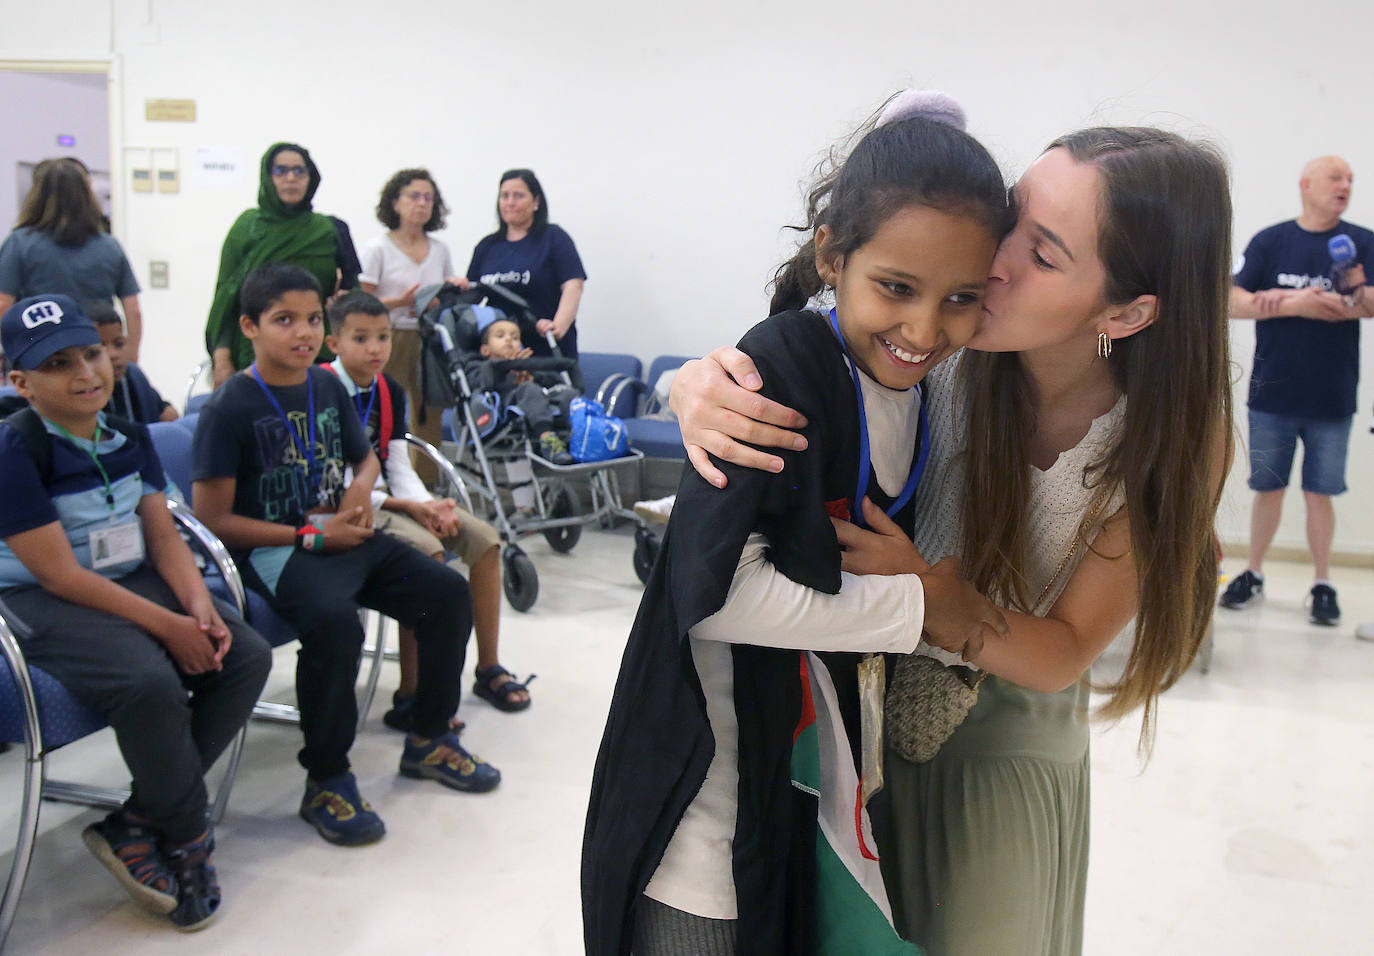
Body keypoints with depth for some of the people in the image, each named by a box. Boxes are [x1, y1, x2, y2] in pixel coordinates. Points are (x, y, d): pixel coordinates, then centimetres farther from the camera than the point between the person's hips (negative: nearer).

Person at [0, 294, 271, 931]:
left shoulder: (128, 436, 6)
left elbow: (163, 532, 5)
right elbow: (60, 574, -19)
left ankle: (134, 826, -3)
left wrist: (198, 604, -14)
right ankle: (188, 843, -6)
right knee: (149, 682, -33)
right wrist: (167, 625, -21)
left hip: (134, 581, 8)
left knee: (247, 657, -11)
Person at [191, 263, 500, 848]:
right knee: (334, 619, -36)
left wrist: (361, 490, 1)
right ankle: (326, 781, -16)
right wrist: (309, 536, -15)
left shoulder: (328, 388, 10)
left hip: (340, 534, 7)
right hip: (272, 551, -7)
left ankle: (428, 739, 12)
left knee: (447, 592, -7)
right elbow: (213, 520, -13)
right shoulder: (230, 409, -10)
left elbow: (365, 457, 26)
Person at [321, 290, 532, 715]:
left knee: (484, 537, -5)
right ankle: (409, 695, -26)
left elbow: (400, 469, 8)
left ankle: (489, 668, 5)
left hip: (389, 497, 8)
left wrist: (431, 504, -13)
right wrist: (407, 506, -20)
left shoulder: (390, 391, 10)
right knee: (426, 552, -31)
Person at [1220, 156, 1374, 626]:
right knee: (1268, 489, 10)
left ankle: (1322, 587, 18)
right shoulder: (1269, 241, 3)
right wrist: (1296, 304, -21)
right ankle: (1253, 575, 23)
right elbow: (1233, 302, -6)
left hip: (1331, 398, 0)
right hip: (1272, 394, 0)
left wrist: (1279, 298, -20)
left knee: (1319, 494, 6)